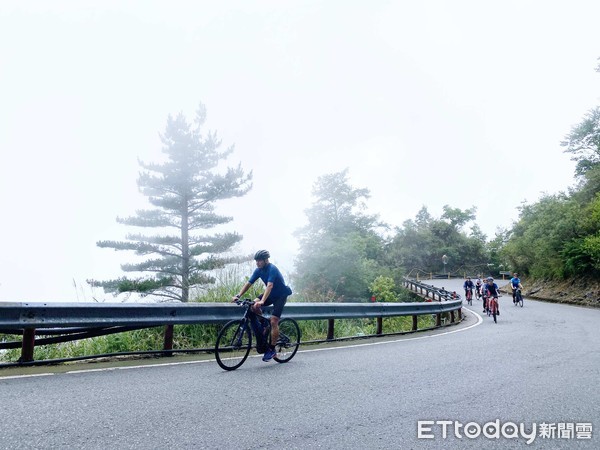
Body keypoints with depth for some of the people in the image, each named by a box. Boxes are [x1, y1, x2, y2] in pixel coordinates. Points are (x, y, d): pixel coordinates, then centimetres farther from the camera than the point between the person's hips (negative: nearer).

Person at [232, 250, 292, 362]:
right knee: (253, 306, -19)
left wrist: (262, 301, -49)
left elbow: (269, 286, -38)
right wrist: (238, 296, -18)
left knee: (273, 321, -16)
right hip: (270, 294, 7)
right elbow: (248, 283, -6)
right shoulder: (258, 270, -5)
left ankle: (272, 349, -5)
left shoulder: (272, 269, -26)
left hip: (281, 295, -7)